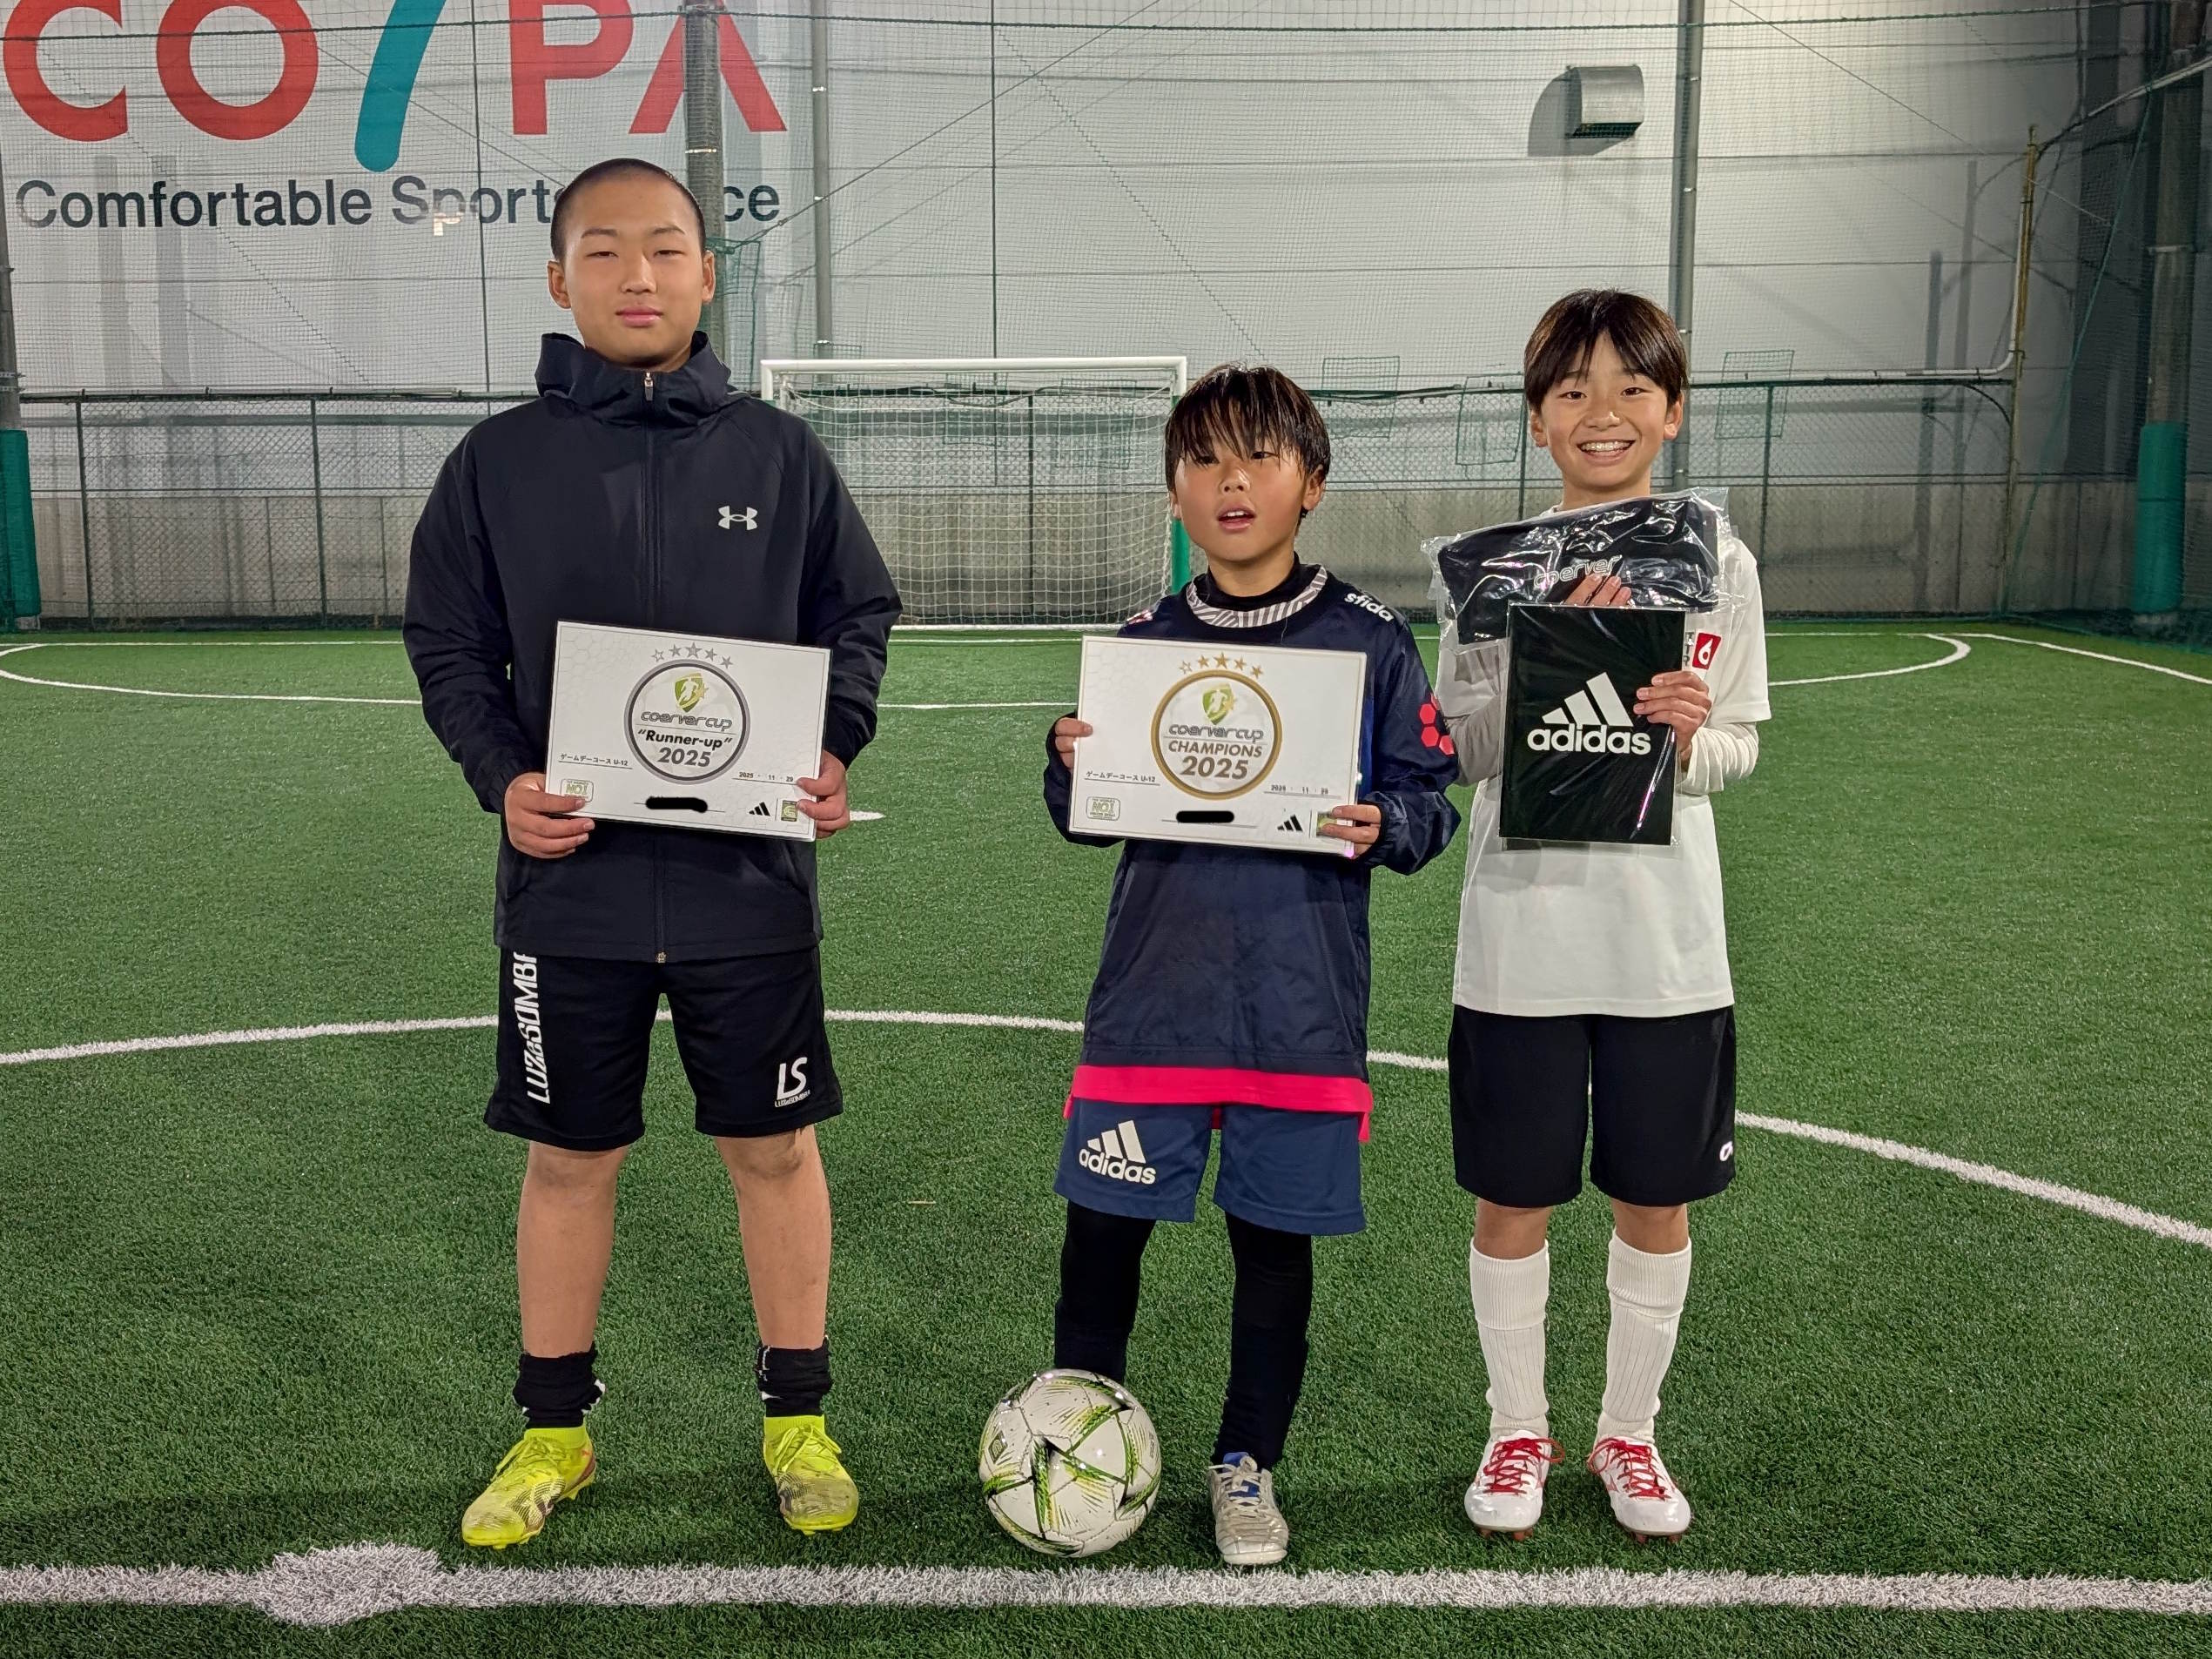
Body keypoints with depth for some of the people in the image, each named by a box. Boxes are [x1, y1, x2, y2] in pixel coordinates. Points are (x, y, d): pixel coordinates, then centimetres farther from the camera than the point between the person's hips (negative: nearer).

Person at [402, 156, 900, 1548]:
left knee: (776, 1148, 9)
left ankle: (799, 1419, 27)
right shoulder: (500, 463, 2)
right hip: (569, 878, 1)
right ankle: (556, 1429, 31)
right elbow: (448, 645, 6)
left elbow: (860, 614, 8)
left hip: (750, 876, 0)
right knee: (570, 1158, 12)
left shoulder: (777, 453, 2)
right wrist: (502, 776, -10)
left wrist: (837, 748, -8)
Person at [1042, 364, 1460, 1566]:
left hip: (1300, 1007, -1)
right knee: (1101, 1225, 5)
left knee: (1274, 1235, 10)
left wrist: (1380, 827, -18)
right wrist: (1071, 768, -10)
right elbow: (1086, 820, 11)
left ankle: (1247, 1463, 30)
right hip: (1152, 999, 2)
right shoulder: (1142, 641, 6)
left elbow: (1427, 802, 3)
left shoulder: (1370, 641, 0)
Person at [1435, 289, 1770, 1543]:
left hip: (1667, 944, 1)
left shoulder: (1718, 565, 1)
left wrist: (1687, 735, -17)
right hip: (1523, 936, -1)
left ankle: (1630, 1432, 33)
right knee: (1513, 1202, 8)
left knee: (1657, 1204, 12)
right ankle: (1520, 1429, 30)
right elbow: (1464, 753, -5)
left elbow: (1739, 751, 5)